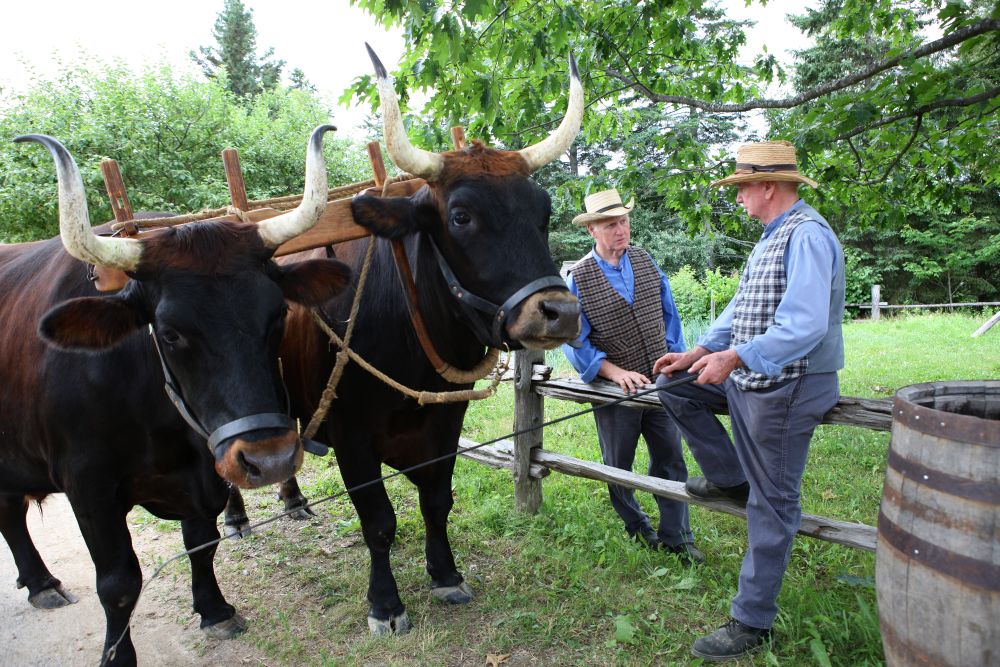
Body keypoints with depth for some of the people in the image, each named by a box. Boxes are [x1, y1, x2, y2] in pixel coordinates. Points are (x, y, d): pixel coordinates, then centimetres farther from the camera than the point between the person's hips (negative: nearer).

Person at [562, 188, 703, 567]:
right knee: (618, 466, 12)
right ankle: (637, 528, 34)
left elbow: (669, 314, 10)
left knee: (670, 460, 9)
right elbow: (574, 340, -12)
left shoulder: (645, 262, 3)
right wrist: (616, 372, -19)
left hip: (659, 381, 4)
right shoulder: (578, 278, -11)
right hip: (615, 390, -3)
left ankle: (676, 537, 22)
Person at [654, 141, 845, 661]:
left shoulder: (806, 234, -18)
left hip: (788, 387, -10)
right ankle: (731, 479, 19)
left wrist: (735, 357, -37)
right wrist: (698, 353, 10)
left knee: (772, 506, -1)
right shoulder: (772, 237, 15)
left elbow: (806, 324, -29)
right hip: (750, 379, 10)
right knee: (675, 389, 11)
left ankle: (752, 623, 13)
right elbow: (741, 308, 18)